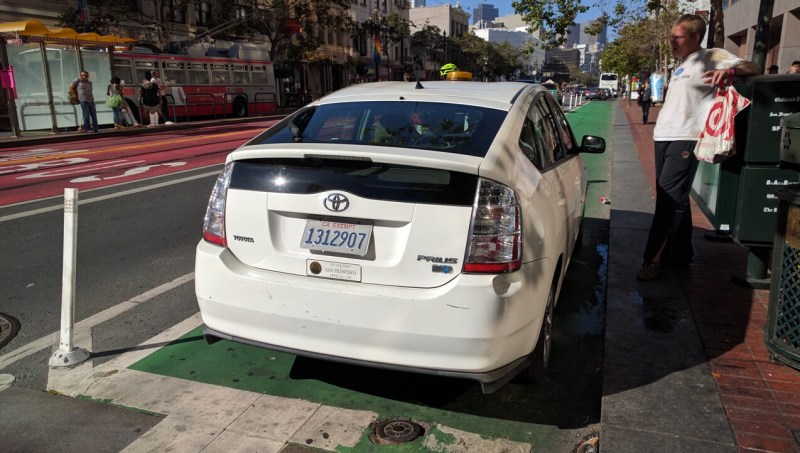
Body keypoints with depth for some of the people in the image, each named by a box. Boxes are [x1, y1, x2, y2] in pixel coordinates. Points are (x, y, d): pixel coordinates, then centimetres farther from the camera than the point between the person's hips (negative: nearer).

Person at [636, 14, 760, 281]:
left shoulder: (711, 58, -1)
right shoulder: (681, 67, 22)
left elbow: (753, 68, -10)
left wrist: (730, 71, -29)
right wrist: (660, 129, 17)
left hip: (685, 139, -8)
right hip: (663, 137, 9)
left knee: (670, 200, -11)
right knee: (673, 199, 11)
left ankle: (654, 259, -9)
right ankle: (681, 253, 21)